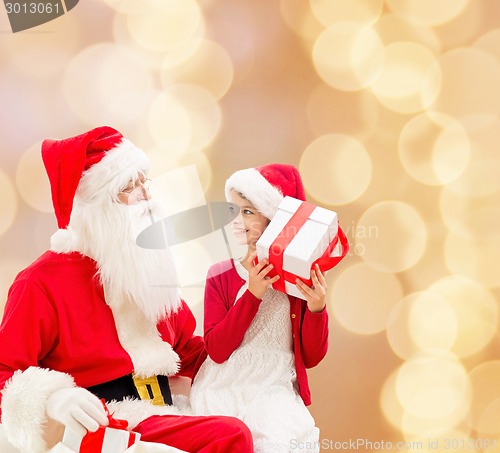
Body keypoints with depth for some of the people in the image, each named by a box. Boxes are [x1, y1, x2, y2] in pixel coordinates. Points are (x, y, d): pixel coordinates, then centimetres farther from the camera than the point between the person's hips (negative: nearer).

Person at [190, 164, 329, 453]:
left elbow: (311, 358, 2)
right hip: (223, 392, 0)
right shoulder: (221, 275, 1)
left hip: (275, 392, 0)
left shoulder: (301, 276, 1)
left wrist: (316, 308, -15)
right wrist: (252, 294, -18)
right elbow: (216, 350, -9)